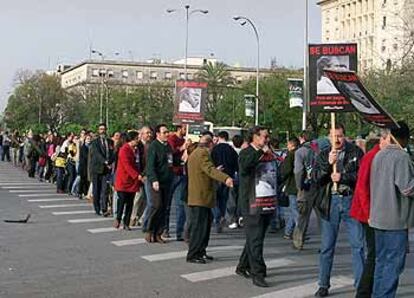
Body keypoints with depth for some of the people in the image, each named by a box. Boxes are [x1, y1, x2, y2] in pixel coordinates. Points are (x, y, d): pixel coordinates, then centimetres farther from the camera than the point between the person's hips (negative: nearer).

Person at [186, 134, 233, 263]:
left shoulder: (194, 153, 21)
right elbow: (210, 169, -29)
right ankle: (192, 255, -3)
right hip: (201, 198, -11)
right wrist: (225, 178, -42)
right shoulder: (203, 153, -13)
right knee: (199, 226, -6)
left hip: (197, 197, 11)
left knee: (205, 225, 16)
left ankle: (200, 252, 22)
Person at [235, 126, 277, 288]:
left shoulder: (269, 153, 16)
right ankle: (258, 274, -5)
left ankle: (243, 267, 28)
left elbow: (276, 173, 28)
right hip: (253, 204, -8)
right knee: (255, 240, -7)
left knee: (255, 238, 15)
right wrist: (261, 152, -21)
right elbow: (244, 165, -29)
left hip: (269, 203, 8)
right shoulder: (246, 152, -6)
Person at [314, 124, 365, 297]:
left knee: (358, 245, 1)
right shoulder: (323, 155, 8)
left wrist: (342, 177, -15)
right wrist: (328, 164, -14)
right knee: (327, 247, 7)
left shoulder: (356, 152, 2)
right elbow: (317, 179, -1)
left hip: (351, 200, -2)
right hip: (330, 202, 2)